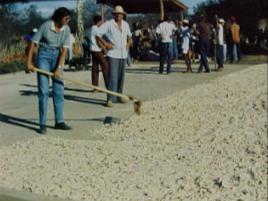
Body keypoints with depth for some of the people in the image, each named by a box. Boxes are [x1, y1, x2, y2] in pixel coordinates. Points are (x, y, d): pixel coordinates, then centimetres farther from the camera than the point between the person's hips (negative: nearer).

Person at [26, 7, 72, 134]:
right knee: (44, 90, -6)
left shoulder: (66, 29, -7)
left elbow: (64, 50, -8)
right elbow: (33, 43, -12)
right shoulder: (45, 26, -17)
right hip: (43, 55, -4)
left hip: (57, 56, 4)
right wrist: (29, 63, -14)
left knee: (59, 90, 3)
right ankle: (43, 124, 0)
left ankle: (59, 121, 12)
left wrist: (59, 68, -14)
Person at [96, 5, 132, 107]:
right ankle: (110, 99, -10)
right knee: (112, 77, -11)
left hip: (123, 54, 6)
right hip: (113, 54, -6)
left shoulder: (125, 24, 11)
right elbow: (98, 34, -11)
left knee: (121, 77, 11)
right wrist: (106, 43, -15)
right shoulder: (109, 24, -8)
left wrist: (128, 43, 13)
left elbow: (129, 35, 30)